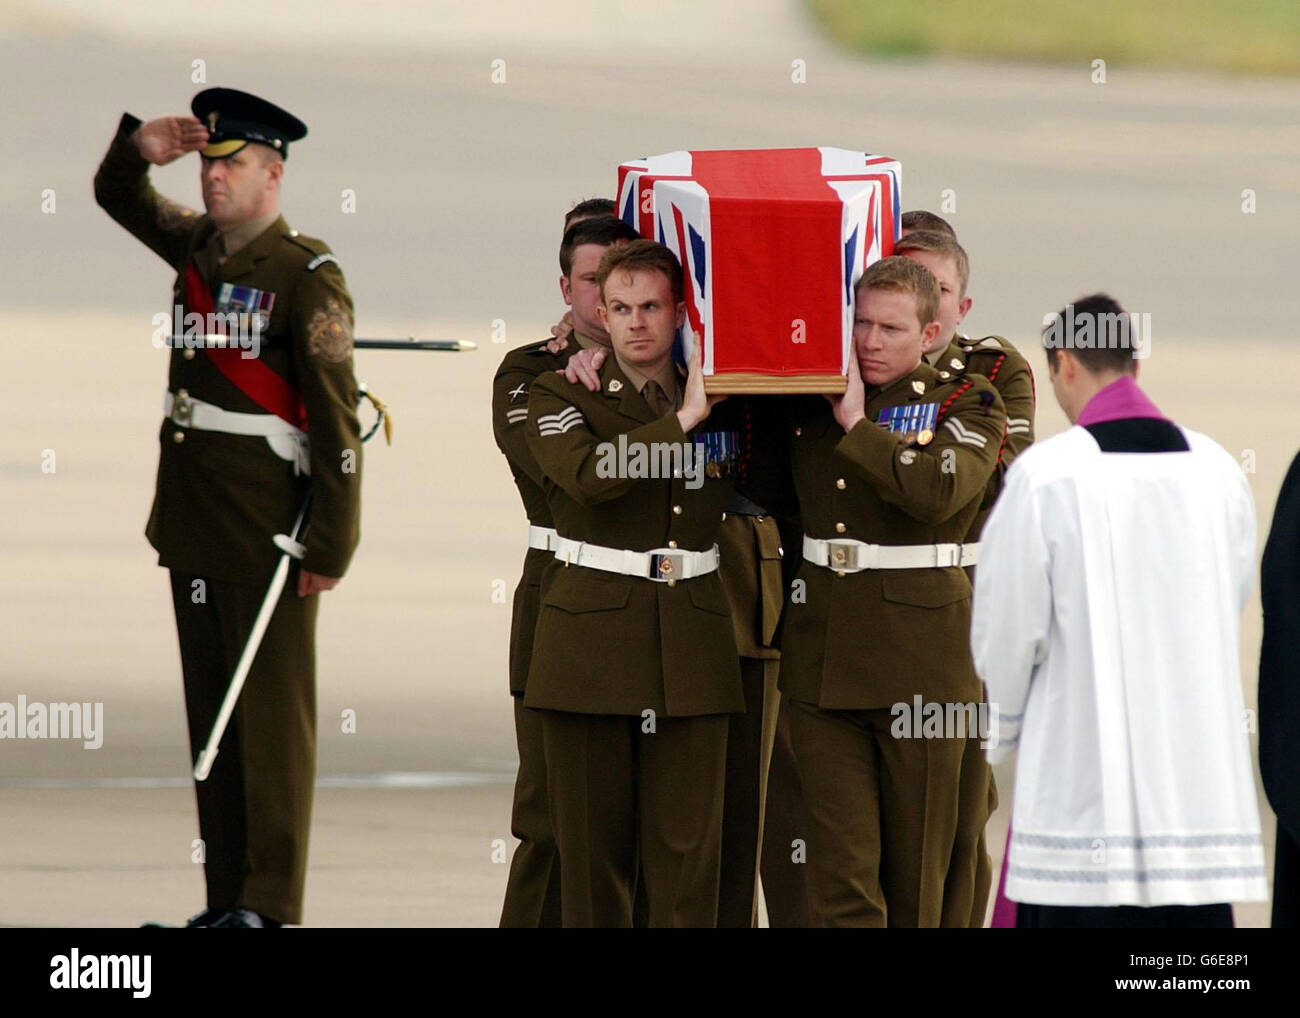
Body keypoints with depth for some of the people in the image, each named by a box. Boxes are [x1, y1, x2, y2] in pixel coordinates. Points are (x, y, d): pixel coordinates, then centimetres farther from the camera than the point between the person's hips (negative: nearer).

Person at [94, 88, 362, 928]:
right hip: (192, 514, 8)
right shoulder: (197, 247, 11)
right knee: (210, 706, 8)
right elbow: (117, 196, 28)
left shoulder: (308, 275, -10)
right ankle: (226, 900, 12)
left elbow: (337, 416, -13)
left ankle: (270, 905, -4)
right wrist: (140, 149, 4)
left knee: (273, 709, -4)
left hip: (266, 524, -8)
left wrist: (332, 543, -16)